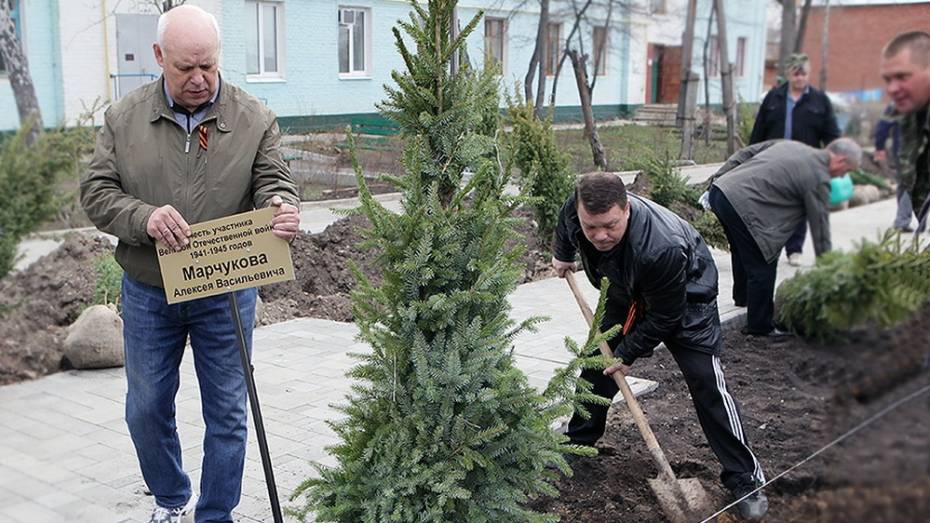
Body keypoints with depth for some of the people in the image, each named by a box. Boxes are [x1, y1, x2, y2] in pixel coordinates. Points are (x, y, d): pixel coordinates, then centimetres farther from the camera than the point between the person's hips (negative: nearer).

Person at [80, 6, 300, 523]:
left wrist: (281, 206, -30)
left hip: (226, 294, -1)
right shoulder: (124, 118, -1)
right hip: (148, 293, 2)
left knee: (227, 413, 7)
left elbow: (272, 180, -5)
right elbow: (97, 192, -3)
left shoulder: (254, 119, -4)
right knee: (147, 408, 15)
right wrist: (144, 217, -24)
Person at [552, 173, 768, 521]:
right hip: (626, 294, 6)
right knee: (597, 362, 8)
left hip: (684, 294, -6)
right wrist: (562, 254, 17)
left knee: (706, 381, -12)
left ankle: (744, 477, -1)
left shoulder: (661, 247, -45)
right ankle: (577, 443, 27)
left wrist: (629, 353, -19)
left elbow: (664, 316, -30)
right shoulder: (575, 211, -28)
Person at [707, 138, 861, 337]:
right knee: (763, 267, 2)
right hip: (742, 204, -10)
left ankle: (742, 297, 53)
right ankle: (760, 326, 13)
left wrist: (716, 179, 21)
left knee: (742, 251, 31)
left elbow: (744, 154, 18)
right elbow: (819, 224, 0)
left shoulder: (789, 144, 18)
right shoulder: (819, 178, -4)